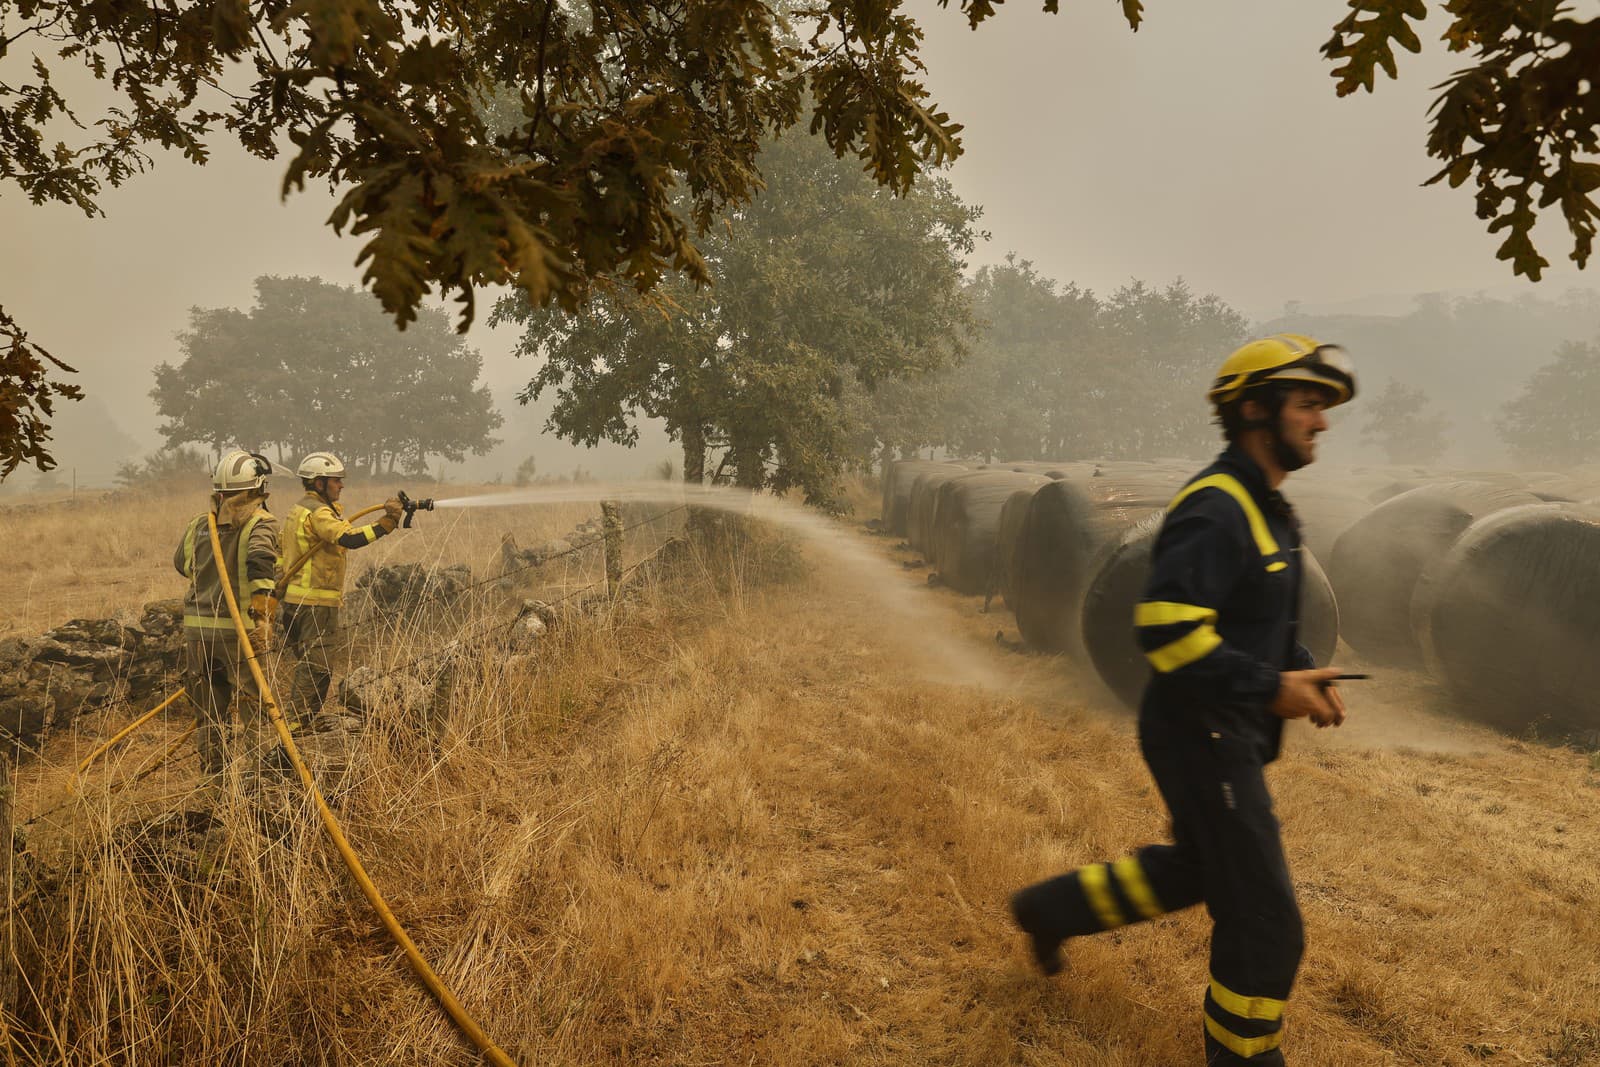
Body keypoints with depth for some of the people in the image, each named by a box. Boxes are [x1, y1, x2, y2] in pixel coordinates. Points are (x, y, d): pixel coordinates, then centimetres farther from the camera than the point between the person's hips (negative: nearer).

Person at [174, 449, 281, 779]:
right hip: (237, 628, -5)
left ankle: (214, 776, 23)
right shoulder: (260, 522, -8)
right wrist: (263, 617, -25)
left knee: (208, 710, 14)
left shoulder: (199, 522, 10)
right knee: (256, 705, 3)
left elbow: (181, 563, 23)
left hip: (196, 627, 5)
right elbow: (260, 562, -25)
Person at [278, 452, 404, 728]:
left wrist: (281, 585, 27)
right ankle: (297, 724, -5)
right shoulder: (318, 512, -15)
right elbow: (349, 539, -32)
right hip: (316, 602, -10)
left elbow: (279, 549, 25)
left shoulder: (299, 509, 19)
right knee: (317, 666, -7)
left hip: (296, 598, 10)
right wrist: (387, 522, -36)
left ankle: (299, 722, 23)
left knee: (309, 665, 17)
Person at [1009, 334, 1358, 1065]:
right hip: (1203, 736, -10)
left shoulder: (1267, 511, 11)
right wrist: (1271, 688, -25)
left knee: (1195, 868, 26)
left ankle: (1051, 909, 38)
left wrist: (1301, 674, 5)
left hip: (1231, 732, 10)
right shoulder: (1213, 508, -22)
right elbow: (1165, 627, -31)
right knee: (1263, 920, 2)